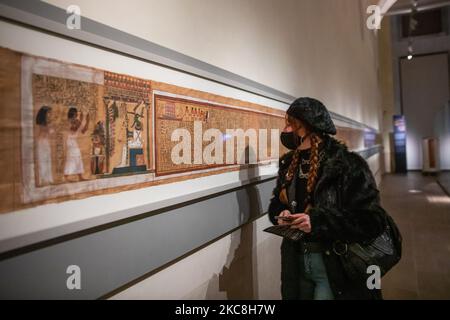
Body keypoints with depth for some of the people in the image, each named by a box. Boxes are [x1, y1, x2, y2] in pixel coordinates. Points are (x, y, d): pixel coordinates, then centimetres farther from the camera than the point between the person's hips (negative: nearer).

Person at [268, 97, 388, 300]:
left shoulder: (347, 164, -15)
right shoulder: (288, 164, 4)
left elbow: (372, 221, -18)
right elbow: (276, 204, 15)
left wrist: (319, 222, -27)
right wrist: (281, 214, -8)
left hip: (336, 266, -5)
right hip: (296, 262, 6)